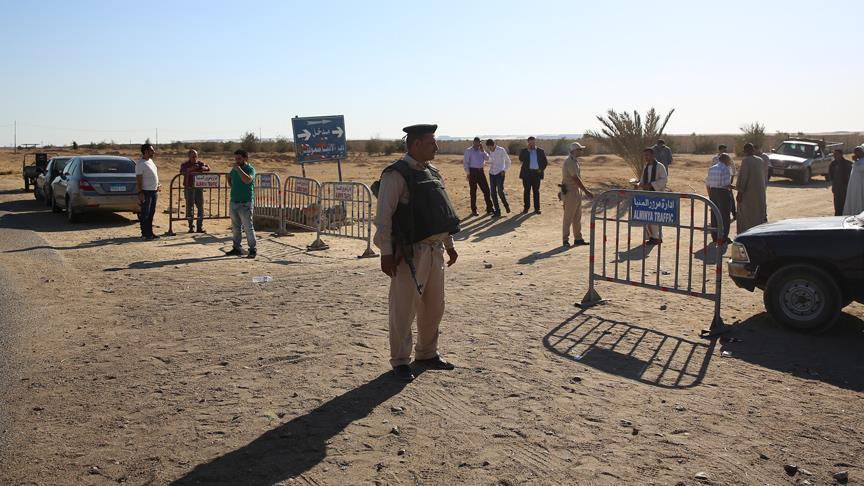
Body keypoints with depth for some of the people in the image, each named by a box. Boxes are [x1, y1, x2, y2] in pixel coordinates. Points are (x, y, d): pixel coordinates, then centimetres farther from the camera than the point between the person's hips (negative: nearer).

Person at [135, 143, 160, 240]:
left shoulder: (150, 161, 13)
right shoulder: (140, 163, -14)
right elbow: (138, 179, -17)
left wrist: (157, 186, 18)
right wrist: (140, 193, -21)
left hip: (154, 191, 9)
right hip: (146, 191, -9)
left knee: (151, 213, 12)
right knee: (145, 213, -3)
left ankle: (149, 232, 19)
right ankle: (145, 234, 1)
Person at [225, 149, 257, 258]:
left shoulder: (250, 169, -8)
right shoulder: (234, 169, 13)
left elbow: (248, 180, -29)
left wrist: (238, 169, -26)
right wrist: (229, 177, 9)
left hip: (245, 203, -7)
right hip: (234, 202, 7)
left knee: (248, 227, -6)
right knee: (235, 227, 12)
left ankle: (253, 249, 0)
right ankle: (237, 248, 20)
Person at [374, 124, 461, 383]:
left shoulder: (431, 172, 13)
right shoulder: (397, 174, -12)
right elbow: (383, 216, -15)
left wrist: (449, 244, 20)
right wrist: (386, 253, -18)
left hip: (435, 250, 8)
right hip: (410, 253, -8)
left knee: (434, 306, 16)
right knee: (404, 308, 0)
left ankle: (427, 354, 32)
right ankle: (400, 361, 13)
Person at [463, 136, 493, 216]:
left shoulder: (481, 150, 14)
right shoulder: (468, 151, -1)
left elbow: (487, 158, 2)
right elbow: (465, 162, -6)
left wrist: (482, 150, -8)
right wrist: (468, 173, -13)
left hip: (481, 171, 5)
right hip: (473, 171, -5)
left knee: (486, 189, 2)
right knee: (473, 191, 1)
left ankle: (489, 208, 10)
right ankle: (473, 210, 10)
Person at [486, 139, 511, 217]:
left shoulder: (501, 150, -8)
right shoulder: (489, 152, 6)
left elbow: (508, 161, 2)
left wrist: (505, 170, -3)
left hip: (500, 174, -5)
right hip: (492, 174, 5)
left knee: (500, 192, -12)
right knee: (493, 193, 0)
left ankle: (506, 205, 15)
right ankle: (497, 211, 7)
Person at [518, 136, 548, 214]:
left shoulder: (540, 151, 9)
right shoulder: (524, 151, 5)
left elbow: (545, 162, 14)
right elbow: (521, 159, -13)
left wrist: (541, 169, -1)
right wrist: (528, 150, -14)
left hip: (536, 173, 1)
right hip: (527, 173, -1)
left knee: (536, 191, 3)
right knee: (527, 191, 1)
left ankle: (537, 208, 6)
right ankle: (526, 207, 8)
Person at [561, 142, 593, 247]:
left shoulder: (575, 161, 13)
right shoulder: (570, 162, -18)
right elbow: (576, 179, -24)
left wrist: (585, 191, 18)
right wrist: (586, 191, -25)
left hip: (577, 191, 10)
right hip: (570, 192, -10)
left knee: (577, 217, 13)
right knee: (568, 217, -3)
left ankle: (578, 238, 20)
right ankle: (566, 239, 3)